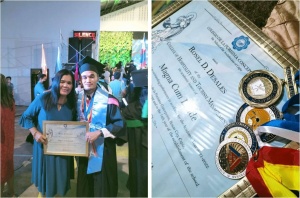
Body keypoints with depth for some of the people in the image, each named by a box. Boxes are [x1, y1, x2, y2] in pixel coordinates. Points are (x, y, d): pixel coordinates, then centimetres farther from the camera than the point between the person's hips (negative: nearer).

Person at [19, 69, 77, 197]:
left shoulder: (72, 104, -6)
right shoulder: (42, 99, -13)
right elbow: (26, 117, -4)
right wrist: (35, 133, -18)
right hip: (44, 146, -2)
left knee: (60, 177, 14)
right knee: (45, 175, 16)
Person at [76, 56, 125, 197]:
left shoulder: (107, 99, -14)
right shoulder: (78, 99, 3)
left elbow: (120, 123, -16)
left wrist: (99, 132, -24)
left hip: (102, 150, -5)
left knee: (101, 187, 7)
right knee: (84, 186, 18)